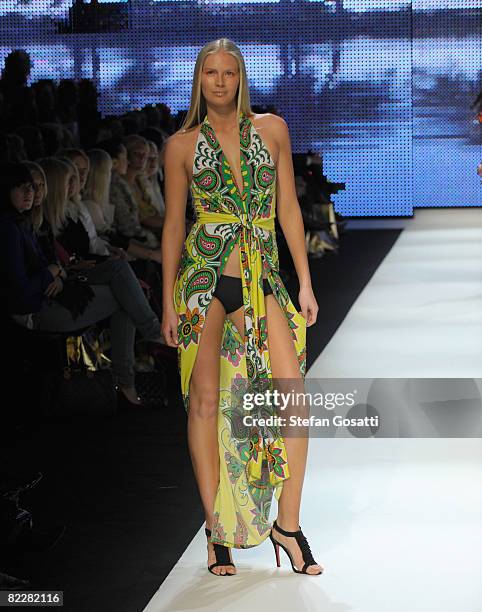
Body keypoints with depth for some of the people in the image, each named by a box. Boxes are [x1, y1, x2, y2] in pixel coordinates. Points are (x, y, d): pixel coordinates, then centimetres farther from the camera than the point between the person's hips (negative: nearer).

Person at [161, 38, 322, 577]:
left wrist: (305, 283, 7)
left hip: (262, 280, 2)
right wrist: (168, 302, 4)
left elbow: (288, 209, 10)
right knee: (206, 400, -2)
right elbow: (173, 224, 7)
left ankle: (287, 523, 4)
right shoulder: (182, 144, 5)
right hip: (204, 276, -1)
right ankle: (217, 530, 7)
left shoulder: (271, 129, 9)